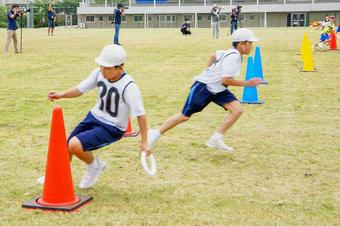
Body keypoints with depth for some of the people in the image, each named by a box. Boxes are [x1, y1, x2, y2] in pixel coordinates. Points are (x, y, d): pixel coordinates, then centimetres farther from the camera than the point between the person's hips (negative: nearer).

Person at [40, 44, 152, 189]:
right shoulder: (98, 73, -10)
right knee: (67, 147, 14)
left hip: (112, 128, -6)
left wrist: (144, 142, -20)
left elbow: (140, 114, -22)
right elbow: (80, 89, -1)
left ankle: (94, 166, 9)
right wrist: (62, 94, -19)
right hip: (94, 117, 6)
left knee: (75, 145, -24)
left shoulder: (129, 86, -26)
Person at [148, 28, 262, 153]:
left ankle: (216, 139, -5)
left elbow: (214, 56, 20)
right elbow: (225, 80, -27)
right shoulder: (233, 56, -23)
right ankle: (156, 133, 16)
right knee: (185, 116, -1)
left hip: (218, 90, 9)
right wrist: (246, 83, -20)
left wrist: (208, 73, 24)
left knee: (237, 110, -10)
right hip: (203, 86, -8)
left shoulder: (232, 53, 4)